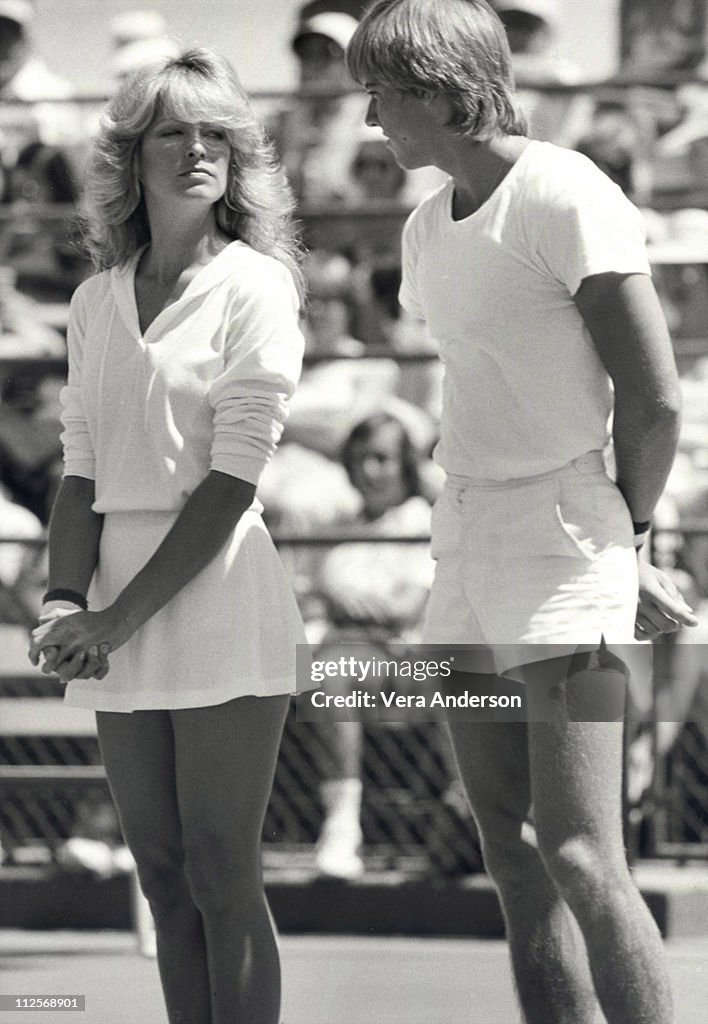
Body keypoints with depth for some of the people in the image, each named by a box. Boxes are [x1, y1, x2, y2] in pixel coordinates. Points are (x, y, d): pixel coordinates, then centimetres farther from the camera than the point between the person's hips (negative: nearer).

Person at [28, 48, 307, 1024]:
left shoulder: (254, 288, -4)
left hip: (219, 598, -5)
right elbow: (82, 468, 9)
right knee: (163, 876, 7)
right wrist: (65, 603, -9)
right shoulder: (96, 302, 12)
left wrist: (123, 617, -14)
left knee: (220, 877, -5)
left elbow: (234, 478, -10)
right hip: (121, 621, 5)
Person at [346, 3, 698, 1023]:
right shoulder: (429, 230, 12)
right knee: (513, 853, 6)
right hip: (468, 550, 8)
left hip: (561, 554, -8)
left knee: (578, 854, -17)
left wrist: (625, 535, 1)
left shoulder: (567, 197, -14)